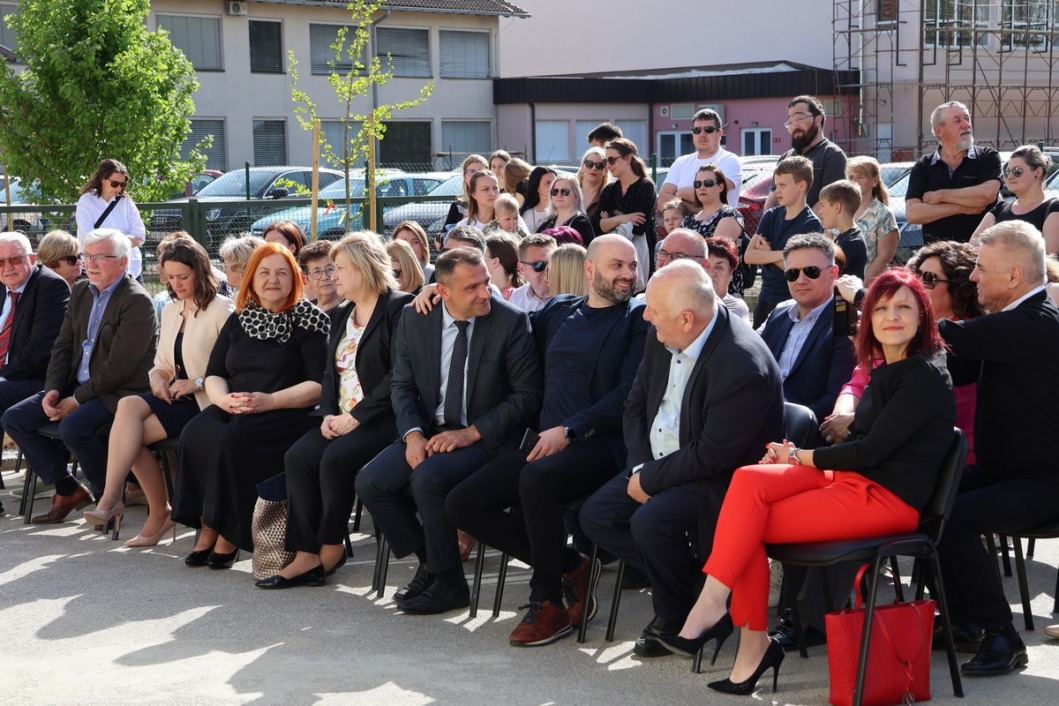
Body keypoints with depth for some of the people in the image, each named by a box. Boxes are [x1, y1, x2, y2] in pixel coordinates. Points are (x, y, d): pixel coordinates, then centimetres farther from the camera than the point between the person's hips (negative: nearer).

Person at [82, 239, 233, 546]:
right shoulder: (170, 311, 18)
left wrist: (198, 382, -20)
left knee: (131, 431, -25)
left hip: (205, 402, -7)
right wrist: (157, 377, -2)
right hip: (174, 396, 7)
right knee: (128, 406, -25)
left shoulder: (222, 310, -6)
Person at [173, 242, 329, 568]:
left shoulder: (309, 321, 2)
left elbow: (319, 385, -7)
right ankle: (207, 529, -19)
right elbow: (213, 374, 16)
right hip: (232, 412, 5)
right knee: (195, 433, -27)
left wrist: (269, 401, -17)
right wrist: (224, 398, -7)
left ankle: (227, 535, -20)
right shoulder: (238, 321, 18)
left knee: (234, 438, -34)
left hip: (286, 416, -5)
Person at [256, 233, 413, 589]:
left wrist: (355, 417, -16)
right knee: (298, 456, -16)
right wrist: (329, 414, -1)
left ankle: (331, 547, -10)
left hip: (382, 419, -7)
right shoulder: (340, 315, 20)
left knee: (336, 457, -29)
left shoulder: (399, 308, -6)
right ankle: (307, 554, -18)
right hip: (343, 420, 8)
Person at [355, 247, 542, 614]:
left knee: (428, 477, -30)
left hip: (486, 436, -5)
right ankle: (429, 561, 7)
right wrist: (412, 433, -11)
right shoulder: (414, 322, 0)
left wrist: (471, 433, -17)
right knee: (370, 482, -14)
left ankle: (449, 584, -10)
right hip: (432, 430, 5)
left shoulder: (511, 321, -11)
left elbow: (526, 395, -9)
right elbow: (402, 385, 8)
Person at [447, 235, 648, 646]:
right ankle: (570, 567, 3)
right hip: (548, 440, 7)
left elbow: (629, 392, -9)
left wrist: (569, 430, -18)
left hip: (601, 443, -7)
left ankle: (549, 601, -17)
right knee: (463, 503, -7)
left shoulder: (639, 318, 2)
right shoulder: (557, 311, 19)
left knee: (537, 478, -36)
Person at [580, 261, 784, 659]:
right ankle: (686, 582, 6)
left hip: (720, 479, -8)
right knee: (596, 516, -6)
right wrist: (639, 468, -6)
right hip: (658, 463, 9)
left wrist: (650, 480, -17)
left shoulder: (744, 365, -28)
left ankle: (677, 617, -4)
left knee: (651, 520, -30)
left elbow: (712, 456, -26)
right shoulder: (661, 338, -3)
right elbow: (636, 404, 9)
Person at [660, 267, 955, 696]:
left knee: (747, 524, -17)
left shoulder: (925, 375, -13)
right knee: (750, 479, -17)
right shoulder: (887, 370, 14)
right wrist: (795, 455, -3)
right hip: (852, 478, 8)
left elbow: (870, 451, -17)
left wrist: (801, 456, -4)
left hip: (889, 498, -8)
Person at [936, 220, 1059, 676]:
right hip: (1000, 469, 10)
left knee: (952, 518, -28)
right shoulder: (1014, 321, 10)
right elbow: (959, 367, 12)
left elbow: (949, 336, -29)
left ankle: (1002, 638, -13)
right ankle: (962, 619, 10)